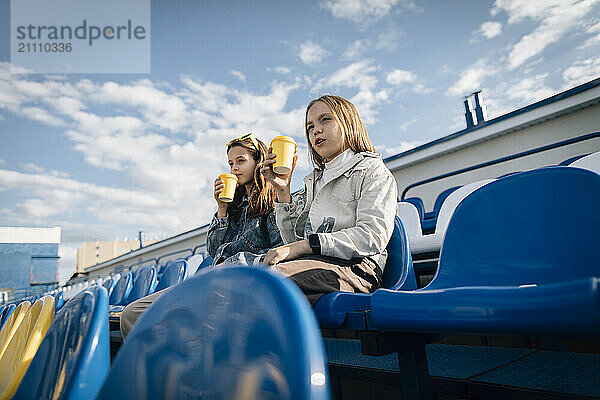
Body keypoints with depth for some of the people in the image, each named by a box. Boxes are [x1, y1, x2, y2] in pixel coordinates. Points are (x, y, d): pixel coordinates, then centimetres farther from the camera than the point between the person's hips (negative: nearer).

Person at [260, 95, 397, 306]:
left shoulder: (373, 171, 8)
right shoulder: (314, 180, 29)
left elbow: (373, 236, -10)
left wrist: (300, 247, -17)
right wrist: (282, 190, 9)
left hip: (352, 266, -5)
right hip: (312, 263, 6)